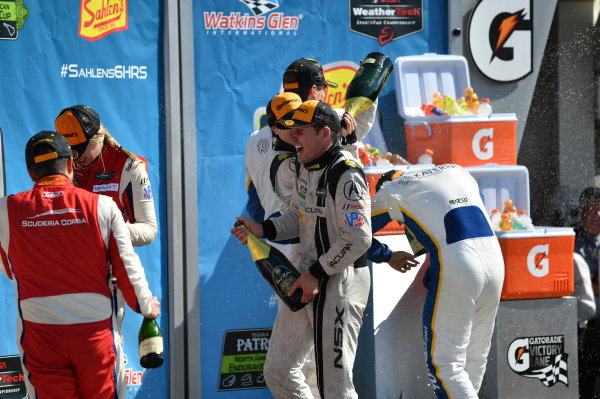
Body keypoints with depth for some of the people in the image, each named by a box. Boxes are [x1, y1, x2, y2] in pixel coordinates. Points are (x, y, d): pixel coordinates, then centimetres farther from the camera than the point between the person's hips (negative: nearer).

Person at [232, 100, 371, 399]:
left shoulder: (346, 175, -19)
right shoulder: (305, 167, 11)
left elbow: (358, 240, -23)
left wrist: (316, 274, -18)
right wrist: (262, 230, 4)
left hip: (340, 283, -10)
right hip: (306, 278, 10)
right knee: (278, 373, 13)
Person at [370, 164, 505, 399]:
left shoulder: (393, 191, 11)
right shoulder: (457, 171, 26)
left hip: (454, 267, -6)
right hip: (495, 261, 6)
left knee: (444, 364, -3)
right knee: (474, 361, 15)